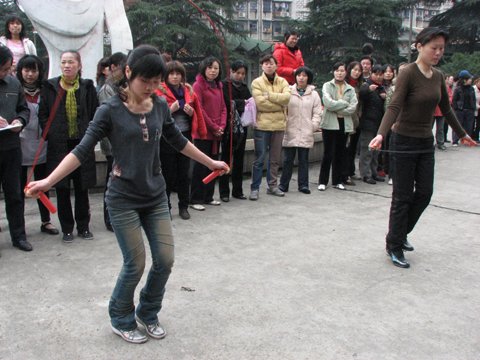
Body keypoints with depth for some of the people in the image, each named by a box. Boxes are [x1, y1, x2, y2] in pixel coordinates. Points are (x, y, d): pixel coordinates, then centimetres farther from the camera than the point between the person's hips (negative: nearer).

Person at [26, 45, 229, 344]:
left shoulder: (160, 106, 3)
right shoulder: (111, 110, -10)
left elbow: (178, 141, 17)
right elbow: (82, 150, -12)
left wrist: (211, 162, 23)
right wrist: (48, 181, -22)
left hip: (156, 196, 5)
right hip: (124, 198, -4)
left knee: (165, 260, 3)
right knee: (135, 265, 0)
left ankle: (148, 313, 30)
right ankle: (121, 321, 28)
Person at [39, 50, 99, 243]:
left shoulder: (87, 87, 4)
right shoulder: (50, 87, 4)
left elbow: (95, 114, 7)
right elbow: (43, 115, 6)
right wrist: (50, 134, -4)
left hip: (82, 144, 0)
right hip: (59, 146, 0)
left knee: (82, 188, 8)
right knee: (62, 189, 6)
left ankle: (83, 226, 21)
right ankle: (67, 228, 18)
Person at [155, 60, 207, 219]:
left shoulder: (189, 92, 11)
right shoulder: (159, 92, -1)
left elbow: (198, 115, 17)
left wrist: (191, 112, -3)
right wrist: (170, 110, -18)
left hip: (185, 136, 3)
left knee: (184, 175, 6)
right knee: (168, 175, 1)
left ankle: (183, 207, 18)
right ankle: (165, 206, 14)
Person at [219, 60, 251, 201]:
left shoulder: (244, 87, 18)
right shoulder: (224, 84, -2)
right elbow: (228, 103, -15)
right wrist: (243, 103, -7)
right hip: (229, 126, -5)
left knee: (239, 158, 8)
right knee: (226, 158, -2)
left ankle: (237, 190, 16)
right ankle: (224, 192, 4)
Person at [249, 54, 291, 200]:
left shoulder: (282, 82, 10)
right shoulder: (257, 82, 0)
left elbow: (286, 97, -8)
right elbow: (260, 103, -13)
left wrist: (269, 95, -14)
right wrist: (279, 104, -8)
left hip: (279, 124, 4)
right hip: (262, 124, -4)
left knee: (275, 158, 11)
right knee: (259, 158, -3)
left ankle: (272, 185, 23)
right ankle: (254, 188, 4)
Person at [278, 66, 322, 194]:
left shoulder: (314, 94, 9)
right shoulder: (289, 92, 6)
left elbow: (317, 113, 8)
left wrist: (313, 126, -3)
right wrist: (284, 123, -4)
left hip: (305, 133, 1)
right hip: (290, 131, -1)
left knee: (303, 159, 5)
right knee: (288, 159, 3)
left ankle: (303, 184, 14)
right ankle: (283, 184, 11)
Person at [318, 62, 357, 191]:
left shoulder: (350, 89, 12)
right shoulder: (327, 86, 4)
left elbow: (353, 108, -2)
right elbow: (328, 103, -12)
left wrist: (336, 108, -10)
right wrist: (345, 103, -5)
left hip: (345, 125, 3)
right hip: (330, 124, -3)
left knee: (340, 154, 7)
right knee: (328, 154, -4)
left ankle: (337, 181, 17)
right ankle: (322, 181, 5)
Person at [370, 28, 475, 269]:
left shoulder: (438, 77, 7)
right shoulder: (408, 74, -14)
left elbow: (446, 109, 19)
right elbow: (394, 106, -26)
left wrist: (461, 133, 27)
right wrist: (381, 134, -41)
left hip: (426, 142, 7)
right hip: (404, 142, -7)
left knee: (425, 193, 9)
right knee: (403, 197, -1)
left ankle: (400, 234, 29)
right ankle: (394, 246, 12)